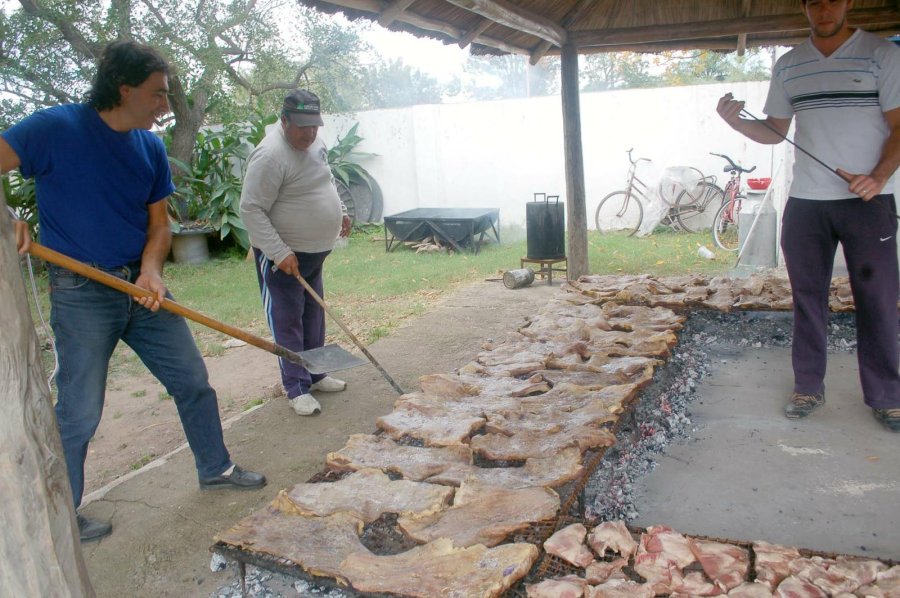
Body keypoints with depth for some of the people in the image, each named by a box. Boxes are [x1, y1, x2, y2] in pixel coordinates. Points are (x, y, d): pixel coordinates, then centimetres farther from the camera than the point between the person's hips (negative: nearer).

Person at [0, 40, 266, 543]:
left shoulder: (152, 147, 4)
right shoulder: (56, 128, -13)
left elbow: (159, 223, 7)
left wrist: (151, 270, -10)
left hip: (143, 287, 6)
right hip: (82, 293, -6)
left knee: (193, 381, 13)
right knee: (79, 413, 3)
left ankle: (216, 468, 33)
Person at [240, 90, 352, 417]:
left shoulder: (314, 143, 4)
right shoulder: (271, 155, -25)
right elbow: (251, 209, -25)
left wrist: (341, 212, 17)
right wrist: (280, 253, -28)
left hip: (315, 250, 9)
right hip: (282, 255, -9)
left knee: (313, 315, 17)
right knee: (288, 321, -1)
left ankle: (314, 375, 31)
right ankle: (296, 388, 8)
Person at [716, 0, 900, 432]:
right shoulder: (788, 66, 11)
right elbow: (775, 131, 16)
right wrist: (739, 123, -4)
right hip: (805, 202, 3)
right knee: (807, 298, 7)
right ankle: (808, 387, 18)